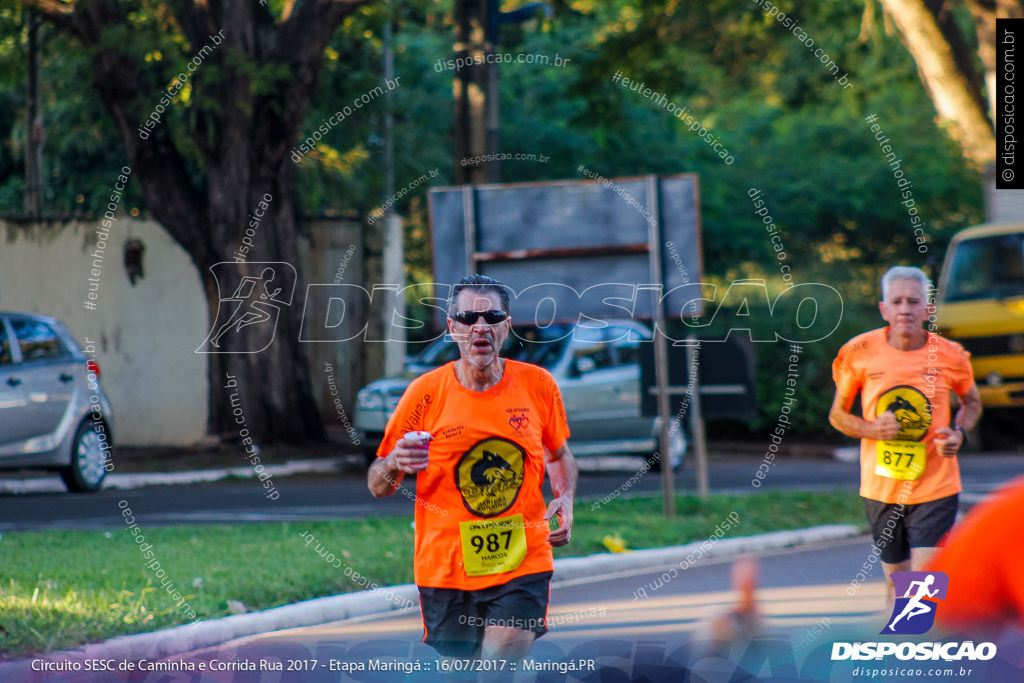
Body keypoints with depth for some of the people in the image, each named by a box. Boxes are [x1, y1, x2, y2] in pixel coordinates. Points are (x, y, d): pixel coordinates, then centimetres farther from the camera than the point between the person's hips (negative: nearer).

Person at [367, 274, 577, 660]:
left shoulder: (537, 385, 2)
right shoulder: (426, 393, -4)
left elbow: (558, 455, 20)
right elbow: (377, 487, 2)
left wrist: (565, 500, 0)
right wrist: (394, 465, -21)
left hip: (523, 562, 0)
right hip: (445, 567, 0)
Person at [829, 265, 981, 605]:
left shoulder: (950, 357, -6)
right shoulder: (860, 353, -6)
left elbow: (972, 402, 14)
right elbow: (837, 414, 6)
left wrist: (959, 434, -7)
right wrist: (870, 429, -15)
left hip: (935, 488, -2)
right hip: (881, 488, 2)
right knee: (896, 581, 14)